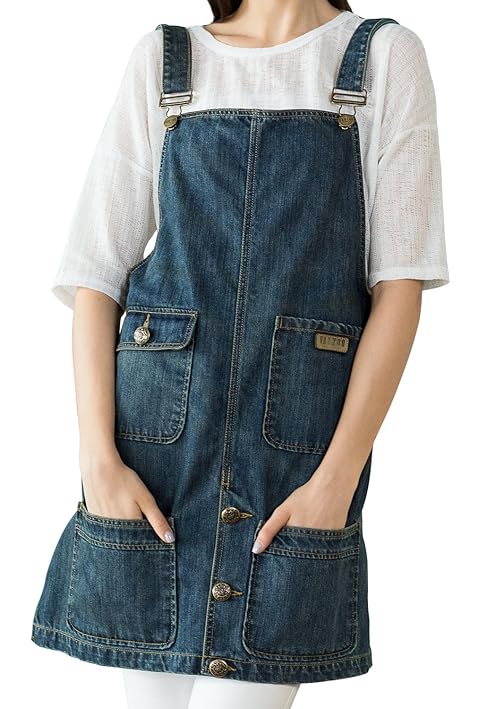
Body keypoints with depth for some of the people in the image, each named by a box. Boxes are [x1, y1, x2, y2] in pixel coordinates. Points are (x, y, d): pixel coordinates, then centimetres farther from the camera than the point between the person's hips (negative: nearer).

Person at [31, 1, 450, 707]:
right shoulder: (161, 59, 11)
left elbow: (400, 285, -1)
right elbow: (96, 270, 5)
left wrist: (338, 476, -10)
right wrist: (98, 456, -7)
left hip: (300, 435, -1)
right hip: (158, 428, 2)